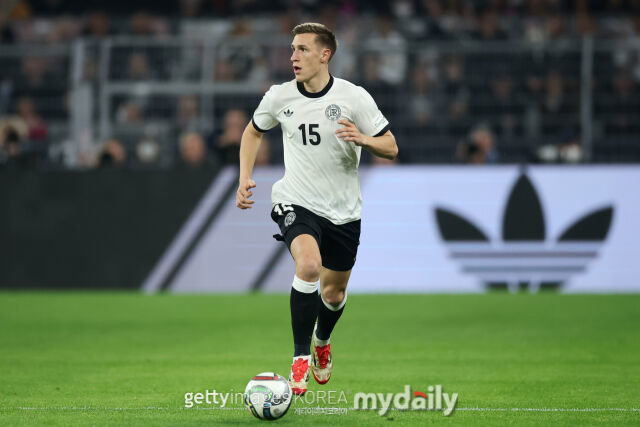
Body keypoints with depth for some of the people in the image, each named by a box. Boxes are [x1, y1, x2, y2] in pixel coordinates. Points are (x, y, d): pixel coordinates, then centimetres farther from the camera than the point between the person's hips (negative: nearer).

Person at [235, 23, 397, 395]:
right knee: (309, 264, -30)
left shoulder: (354, 97, -10)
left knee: (334, 293, 13)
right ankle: (301, 358, -18)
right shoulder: (279, 97, -4)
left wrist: (362, 138, -26)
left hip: (343, 210, 1)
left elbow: (391, 148, -5)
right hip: (296, 203, -1)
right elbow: (253, 132, 17)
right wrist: (245, 178, 5)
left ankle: (322, 342, 50)